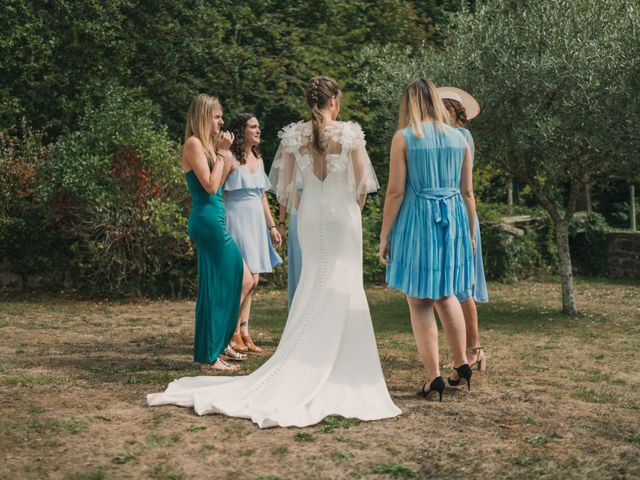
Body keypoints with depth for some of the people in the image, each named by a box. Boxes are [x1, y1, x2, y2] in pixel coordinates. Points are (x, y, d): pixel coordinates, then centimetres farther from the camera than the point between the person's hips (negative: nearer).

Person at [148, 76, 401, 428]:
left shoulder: (293, 136, -1)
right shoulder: (350, 134, -9)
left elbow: (284, 188, 1)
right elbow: (362, 184, -7)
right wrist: (353, 211, 9)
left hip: (310, 218, 3)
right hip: (344, 218, -3)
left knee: (313, 290, 14)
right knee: (343, 290, 5)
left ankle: (305, 369, 19)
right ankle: (340, 369, 9)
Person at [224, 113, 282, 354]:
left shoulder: (258, 159, 15)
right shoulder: (230, 158, -9)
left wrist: (272, 226, 19)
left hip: (256, 223, 8)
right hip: (237, 221, -8)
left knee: (251, 280, 7)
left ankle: (244, 332, 14)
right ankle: (234, 335, 1)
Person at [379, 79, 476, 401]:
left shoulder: (404, 137, -6)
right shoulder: (459, 138, 7)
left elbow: (396, 191, -9)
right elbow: (468, 192, 9)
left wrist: (384, 235, -3)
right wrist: (469, 232, 19)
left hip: (417, 220, -5)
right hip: (454, 220, 5)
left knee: (419, 302, 3)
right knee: (446, 295, 21)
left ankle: (433, 377, 2)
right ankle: (462, 363, 22)